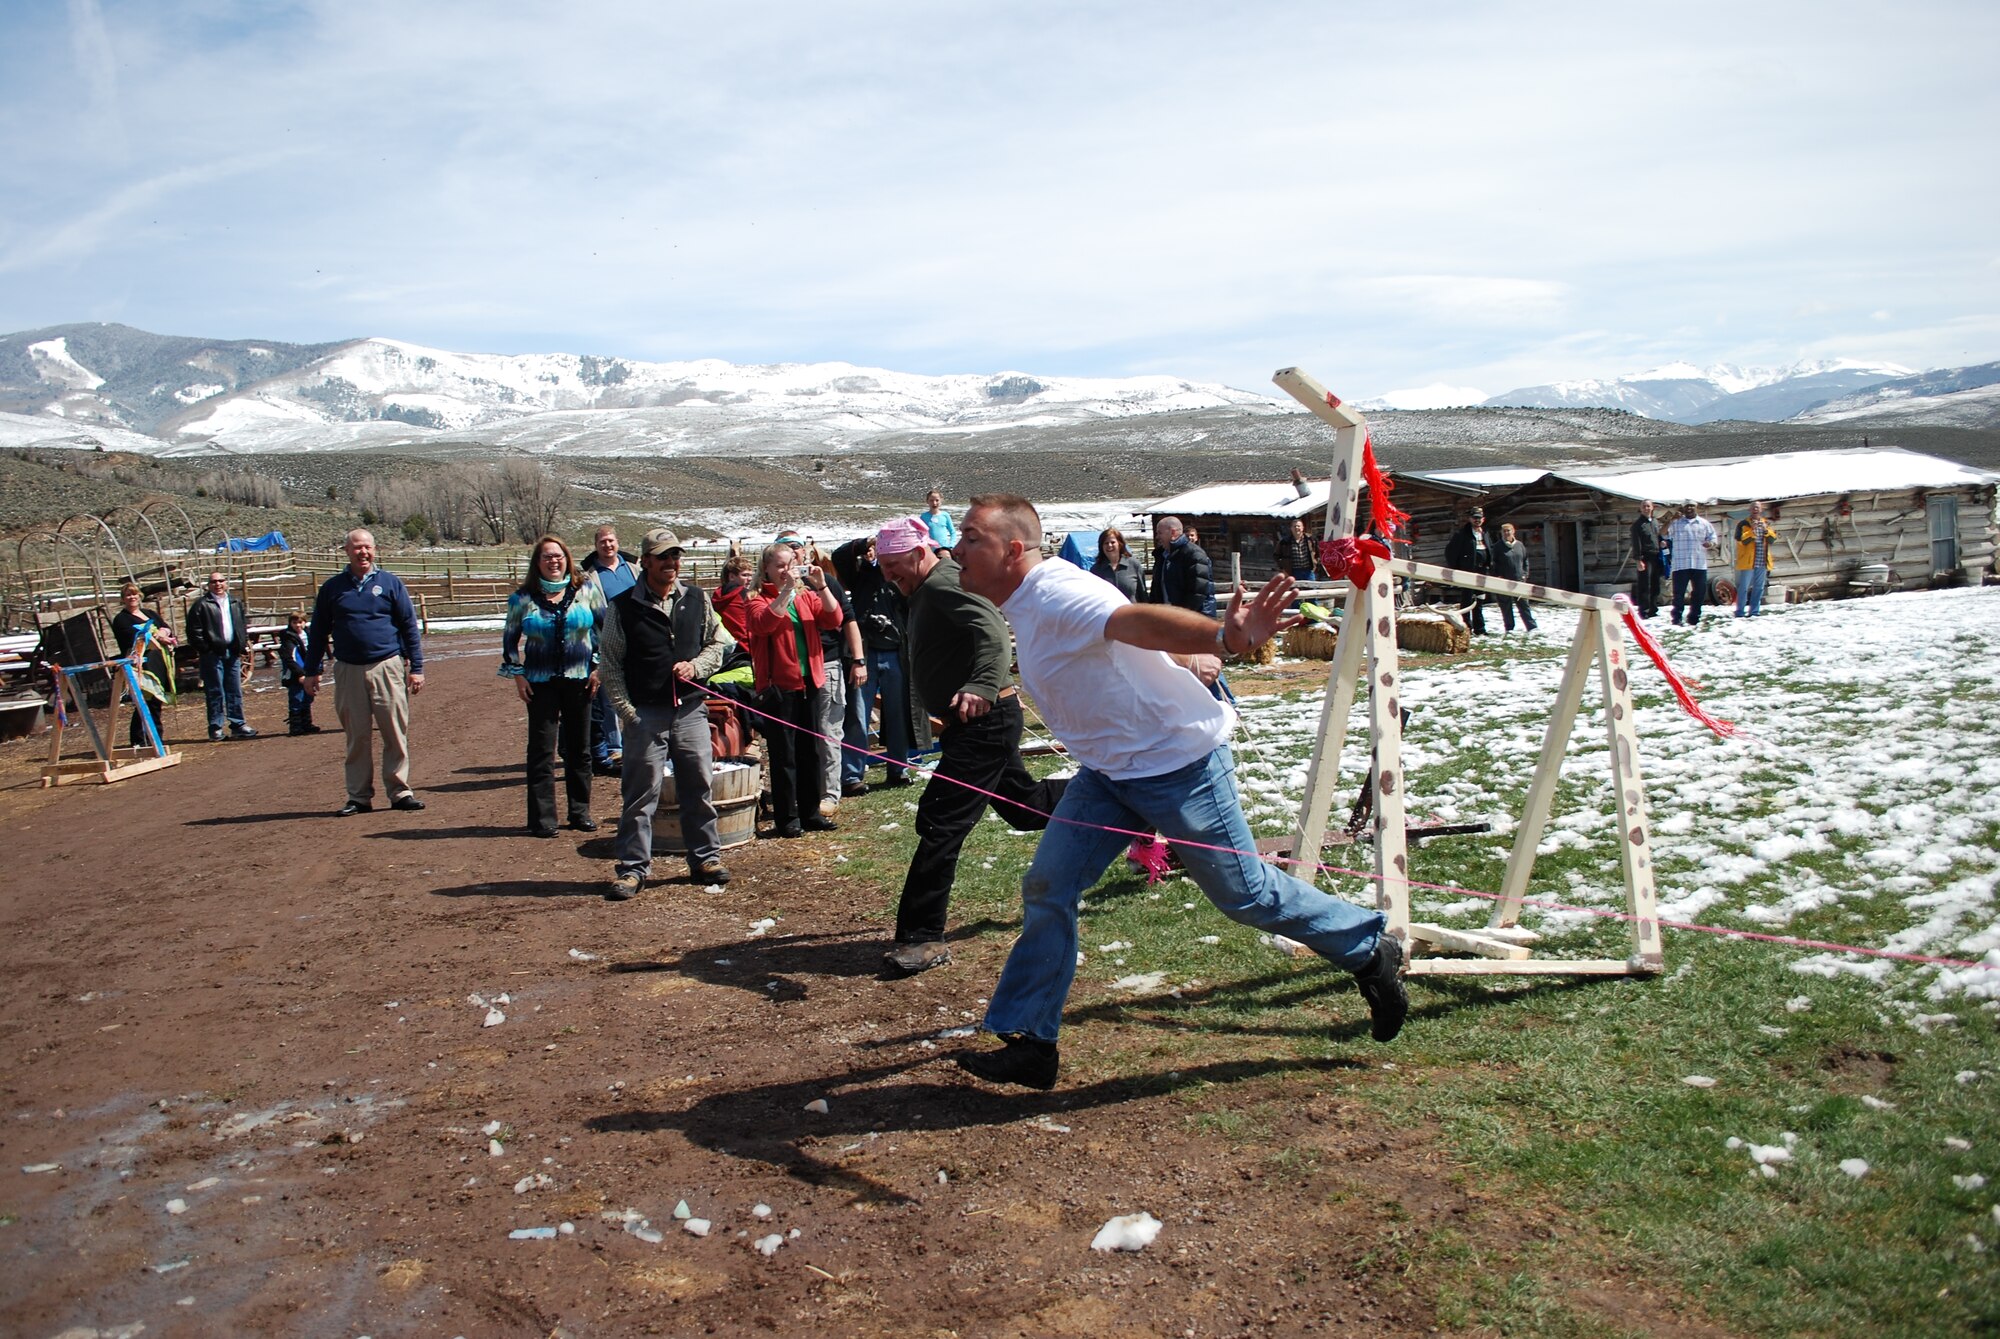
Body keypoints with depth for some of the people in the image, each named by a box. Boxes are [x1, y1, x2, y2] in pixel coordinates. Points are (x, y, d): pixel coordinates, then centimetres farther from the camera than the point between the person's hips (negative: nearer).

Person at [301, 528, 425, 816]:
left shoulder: (390, 583, 5)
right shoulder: (332, 587, 9)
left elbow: (410, 627, 5)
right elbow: (318, 631, 15)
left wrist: (416, 668, -1)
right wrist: (311, 672, 13)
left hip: (388, 668, -1)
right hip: (348, 671, 2)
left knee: (396, 733, -2)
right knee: (357, 738, 6)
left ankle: (400, 792, 6)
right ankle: (359, 796, 13)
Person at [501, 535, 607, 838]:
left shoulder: (586, 589, 2)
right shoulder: (523, 598, 2)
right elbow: (509, 638, 10)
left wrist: (599, 667, 1)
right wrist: (517, 675, 2)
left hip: (579, 679, 1)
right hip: (541, 683, -1)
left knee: (579, 749, 8)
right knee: (541, 750, -3)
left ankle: (580, 812, 19)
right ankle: (542, 818, 3)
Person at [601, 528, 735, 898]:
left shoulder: (697, 599, 7)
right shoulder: (622, 608, -3)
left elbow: (717, 644, 15)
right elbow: (610, 665, -2)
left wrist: (695, 665, -5)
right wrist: (626, 710, -10)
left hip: (691, 710, 3)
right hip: (645, 714, -3)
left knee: (700, 787, 10)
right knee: (640, 793, 1)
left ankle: (706, 858, 24)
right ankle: (633, 868, 11)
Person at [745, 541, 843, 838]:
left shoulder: (807, 596, 10)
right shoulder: (760, 599, -2)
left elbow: (833, 620, -5)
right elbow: (764, 622, -24)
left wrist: (821, 586, -16)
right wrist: (787, 588, -26)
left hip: (809, 683, 5)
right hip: (778, 686, -5)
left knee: (809, 751, 12)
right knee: (783, 754, 0)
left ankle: (810, 812, 22)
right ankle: (786, 817, 7)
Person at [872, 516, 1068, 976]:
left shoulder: (944, 584, -18)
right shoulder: (928, 590, 16)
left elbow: (993, 632, -34)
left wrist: (982, 686, -49)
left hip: (984, 720, -11)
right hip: (984, 720, 11)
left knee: (939, 822, -12)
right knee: (1025, 806, 23)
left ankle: (923, 938, -9)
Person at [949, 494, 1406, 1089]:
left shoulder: (1054, 594, -25)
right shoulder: (1028, 603, 6)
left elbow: (1139, 621, -44)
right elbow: (1125, 628, 17)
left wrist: (1225, 638, -60)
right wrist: (1188, 658, 22)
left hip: (1178, 766, -9)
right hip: (1108, 774, 9)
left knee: (1246, 893, 6)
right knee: (1046, 889, 1)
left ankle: (1371, 952, 30)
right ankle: (1029, 1044, 10)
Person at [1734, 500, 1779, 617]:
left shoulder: (1767, 524, 13)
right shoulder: (1743, 524, -2)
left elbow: (1772, 539, 1)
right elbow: (1741, 540, -15)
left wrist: (1766, 530, -16)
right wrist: (1752, 530, -25)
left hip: (1762, 562, 5)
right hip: (1747, 561, -5)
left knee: (1759, 587, 9)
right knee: (1744, 587, -4)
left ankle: (1754, 611, 15)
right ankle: (1740, 612, -1)